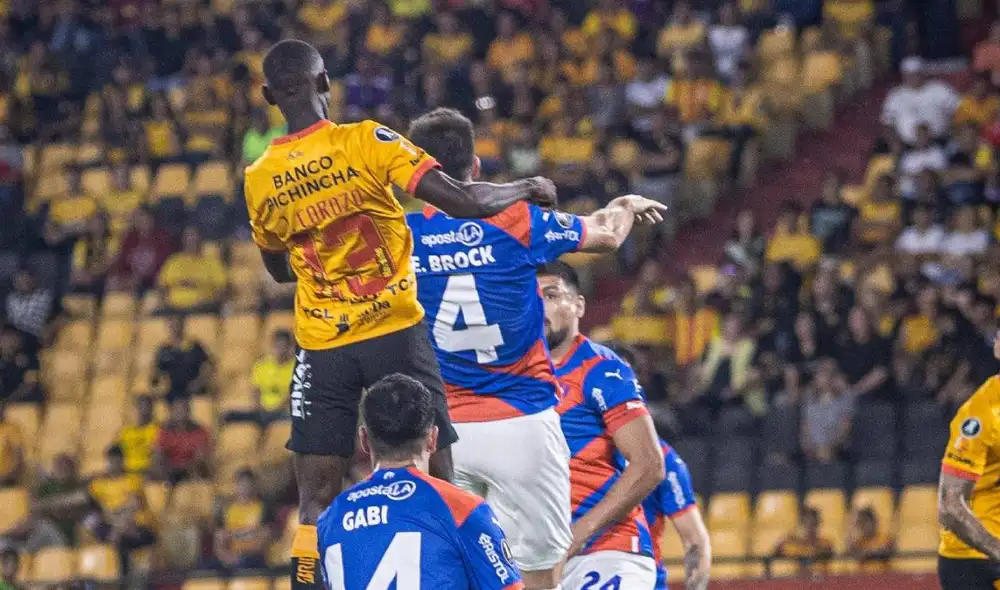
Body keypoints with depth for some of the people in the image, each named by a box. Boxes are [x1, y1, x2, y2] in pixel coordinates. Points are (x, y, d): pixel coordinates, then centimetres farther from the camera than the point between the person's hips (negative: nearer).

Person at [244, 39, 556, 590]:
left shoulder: (258, 180, 1)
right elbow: (462, 202, -15)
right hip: (396, 334, -2)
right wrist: (526, 188, 2)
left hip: (323, 350, 2)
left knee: (315, 502, 6)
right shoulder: (366, 142, -10)